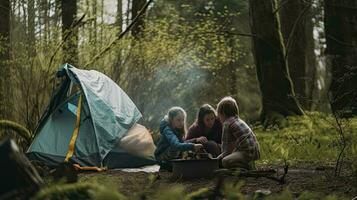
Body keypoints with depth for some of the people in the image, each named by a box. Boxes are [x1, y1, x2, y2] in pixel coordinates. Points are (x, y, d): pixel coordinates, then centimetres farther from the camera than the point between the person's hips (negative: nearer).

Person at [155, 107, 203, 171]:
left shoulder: (178, 129, 1)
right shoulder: (167, 130, -27)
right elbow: (176, 145, -44)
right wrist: (192, 146, -56)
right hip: (161, 158, -9)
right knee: (175, 148, -33)